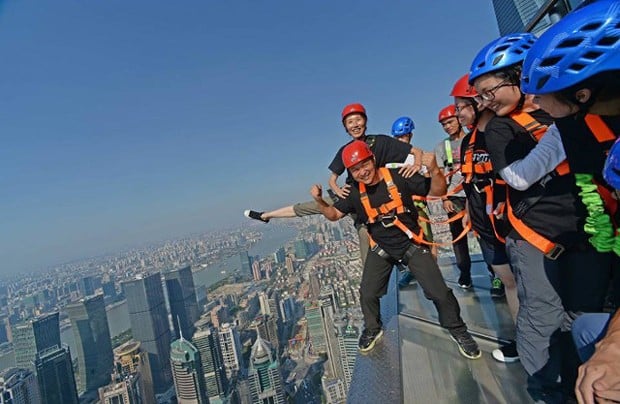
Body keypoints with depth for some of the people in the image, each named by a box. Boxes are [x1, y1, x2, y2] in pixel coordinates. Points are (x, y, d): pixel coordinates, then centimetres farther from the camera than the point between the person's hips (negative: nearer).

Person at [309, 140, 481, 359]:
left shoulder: (398, 177, -20)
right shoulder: (355, 193, -10)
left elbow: (437, 191, -14)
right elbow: (334, 214, 3)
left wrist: (434, 170, -35)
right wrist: (320, 201, -16)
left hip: (411, 244, -2)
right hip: (381, 248, 3)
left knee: (439, 292, -2)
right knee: (367, 294, 7)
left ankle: (457, 329, 27)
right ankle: (373, 329, 37)